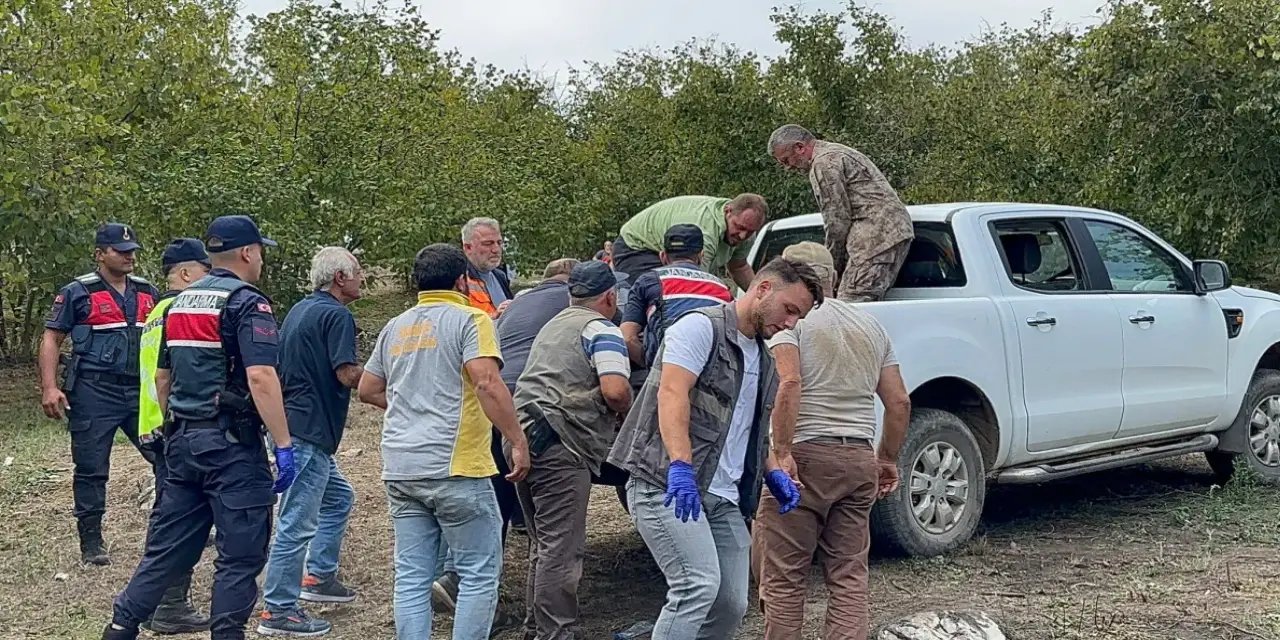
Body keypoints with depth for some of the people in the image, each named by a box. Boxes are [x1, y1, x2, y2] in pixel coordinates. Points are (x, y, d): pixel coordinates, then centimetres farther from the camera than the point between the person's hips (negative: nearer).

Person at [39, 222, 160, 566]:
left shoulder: (147, 292, 12)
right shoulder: (77, 293, -2)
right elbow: (51, 339, -3)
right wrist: (49, 387, -13)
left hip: (141, 391, 4)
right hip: (94, 393, -4)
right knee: (91, 469, 2)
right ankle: (91, 543, 12)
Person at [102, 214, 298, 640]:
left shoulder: (180, 303, 15)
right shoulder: (246, 302, -11)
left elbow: (162, 375, 20)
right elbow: (260, 377, -21)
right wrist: (283, 445, -20)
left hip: (183, 440, 8)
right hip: (231, 442, -8)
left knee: (168, 545, 15)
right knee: (239, 554, 1)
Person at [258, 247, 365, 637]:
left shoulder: (300, 310, 17)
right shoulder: (337, 315, -13)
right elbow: (348, 375, -20)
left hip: (294, 425, 11)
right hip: (309, 432, -11)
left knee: (338, 498, 24)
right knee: (298, 521, -6)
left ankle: (320, 577, 29)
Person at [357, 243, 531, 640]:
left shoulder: (395, 328, 17)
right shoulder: (469, 320, -4)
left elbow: (368, 390, 23)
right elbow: (487, 383, -18)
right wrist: (518, 441, -15)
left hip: (400, 469, 7)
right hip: (454, 468, -7)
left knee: (411, 578, 8)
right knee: (480, 574, 3)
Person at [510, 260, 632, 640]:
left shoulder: (552, 327, 24)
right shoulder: (602, 330, -4)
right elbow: (615, 391, -17)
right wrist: (625, 415, 2)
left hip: (523, 437, 9)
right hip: (559, 447, -9)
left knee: (542, 544, 18)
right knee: (562, 549, -7)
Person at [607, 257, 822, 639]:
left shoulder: (765, 360, 21)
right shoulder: (702, 327, -5)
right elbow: (672, 394, -20)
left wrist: (772, 473, 11)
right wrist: (680, 466, -33)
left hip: (724, 498, 9)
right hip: (667, 487, -9)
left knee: (731, 604, 3)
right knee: (700, 584, -23)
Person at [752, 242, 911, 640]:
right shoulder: (871, 326, 17)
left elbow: (789, 383, -19)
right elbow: (899, 402, 15)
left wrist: (782, 453, -20)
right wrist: (888, 459, 23)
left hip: (805, 457, -6)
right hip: (860, 459, 6)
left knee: (783, 576, 1)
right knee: (849, 575, 10)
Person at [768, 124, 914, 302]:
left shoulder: (823, 163, -6)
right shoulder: (838, 152, 26)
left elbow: (838, 221, -10)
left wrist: (833, 268, 1)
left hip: (877, 233, -11)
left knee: (851, 304, -15)